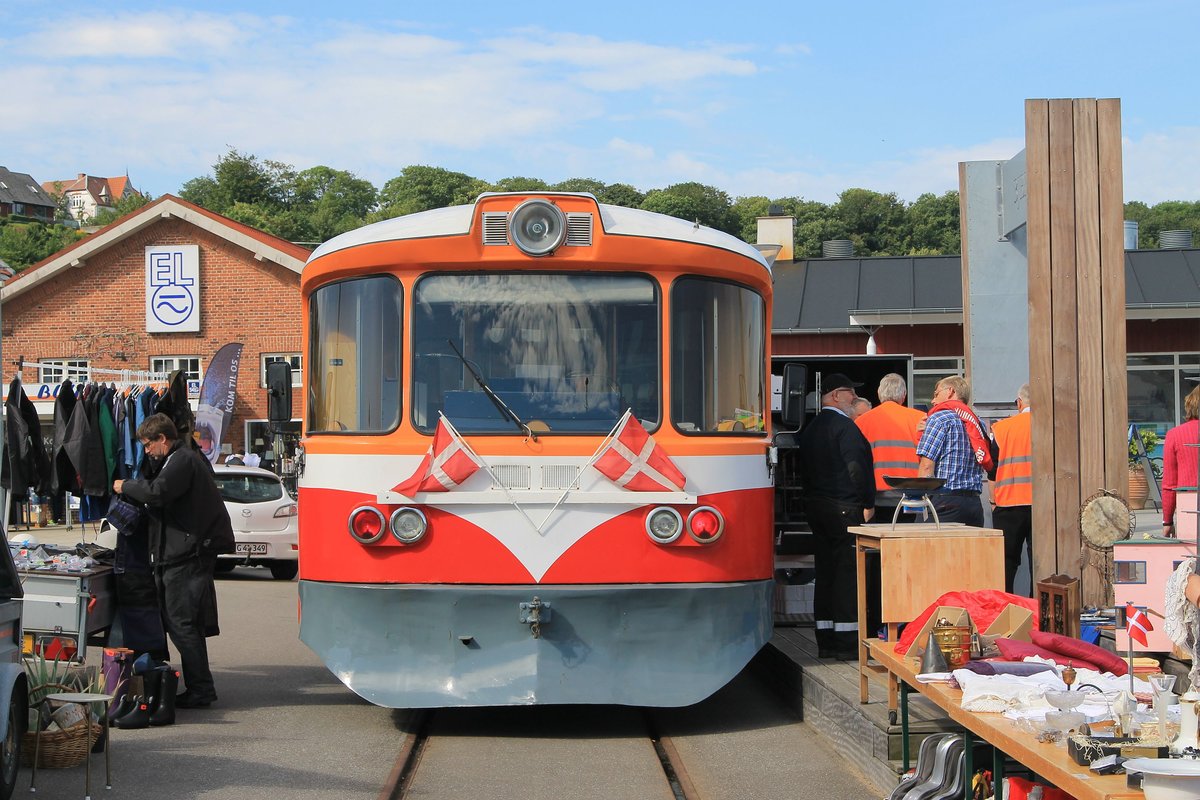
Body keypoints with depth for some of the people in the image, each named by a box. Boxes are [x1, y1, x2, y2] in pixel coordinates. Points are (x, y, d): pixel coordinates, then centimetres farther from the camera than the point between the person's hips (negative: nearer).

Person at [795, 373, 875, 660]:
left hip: (815, 506, 9)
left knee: (825, 571, 10)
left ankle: (826, 641, 13)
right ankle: (847, 642, -5)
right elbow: (857, 469, -18)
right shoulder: (844, 426, -12)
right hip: (845, 508, -9)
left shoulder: (810, 429, 15)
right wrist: (868, 505, -10)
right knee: (847, 572, -6)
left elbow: (804, 468, 18)